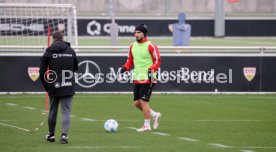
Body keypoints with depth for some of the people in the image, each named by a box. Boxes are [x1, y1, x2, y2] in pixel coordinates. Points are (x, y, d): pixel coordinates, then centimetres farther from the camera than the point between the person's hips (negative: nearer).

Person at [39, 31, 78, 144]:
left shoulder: (48, 52, -3)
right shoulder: (71, 51, 2)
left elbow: (42, 72, -4)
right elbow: (76, 68, 15)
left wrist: (46, 86, 7)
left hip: (53, 88, 0)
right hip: (68, 88, 0)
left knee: (53, 111, 15)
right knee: (66, 111, 0)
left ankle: (51, 134, 26)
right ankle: (64, 134, -18)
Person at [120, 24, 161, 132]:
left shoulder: (150, 46, -10)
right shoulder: (132, 46, 11)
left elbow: (157, 61, -9)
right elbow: (130, 60, 19)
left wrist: (151, 69, -25)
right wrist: (125, 67, 0)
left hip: (148, 79, -7)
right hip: (137, 78, 8)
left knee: (143, 101, -10)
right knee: (136, 103, 7)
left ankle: (147, 125, 1)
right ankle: (155, 115, 25)